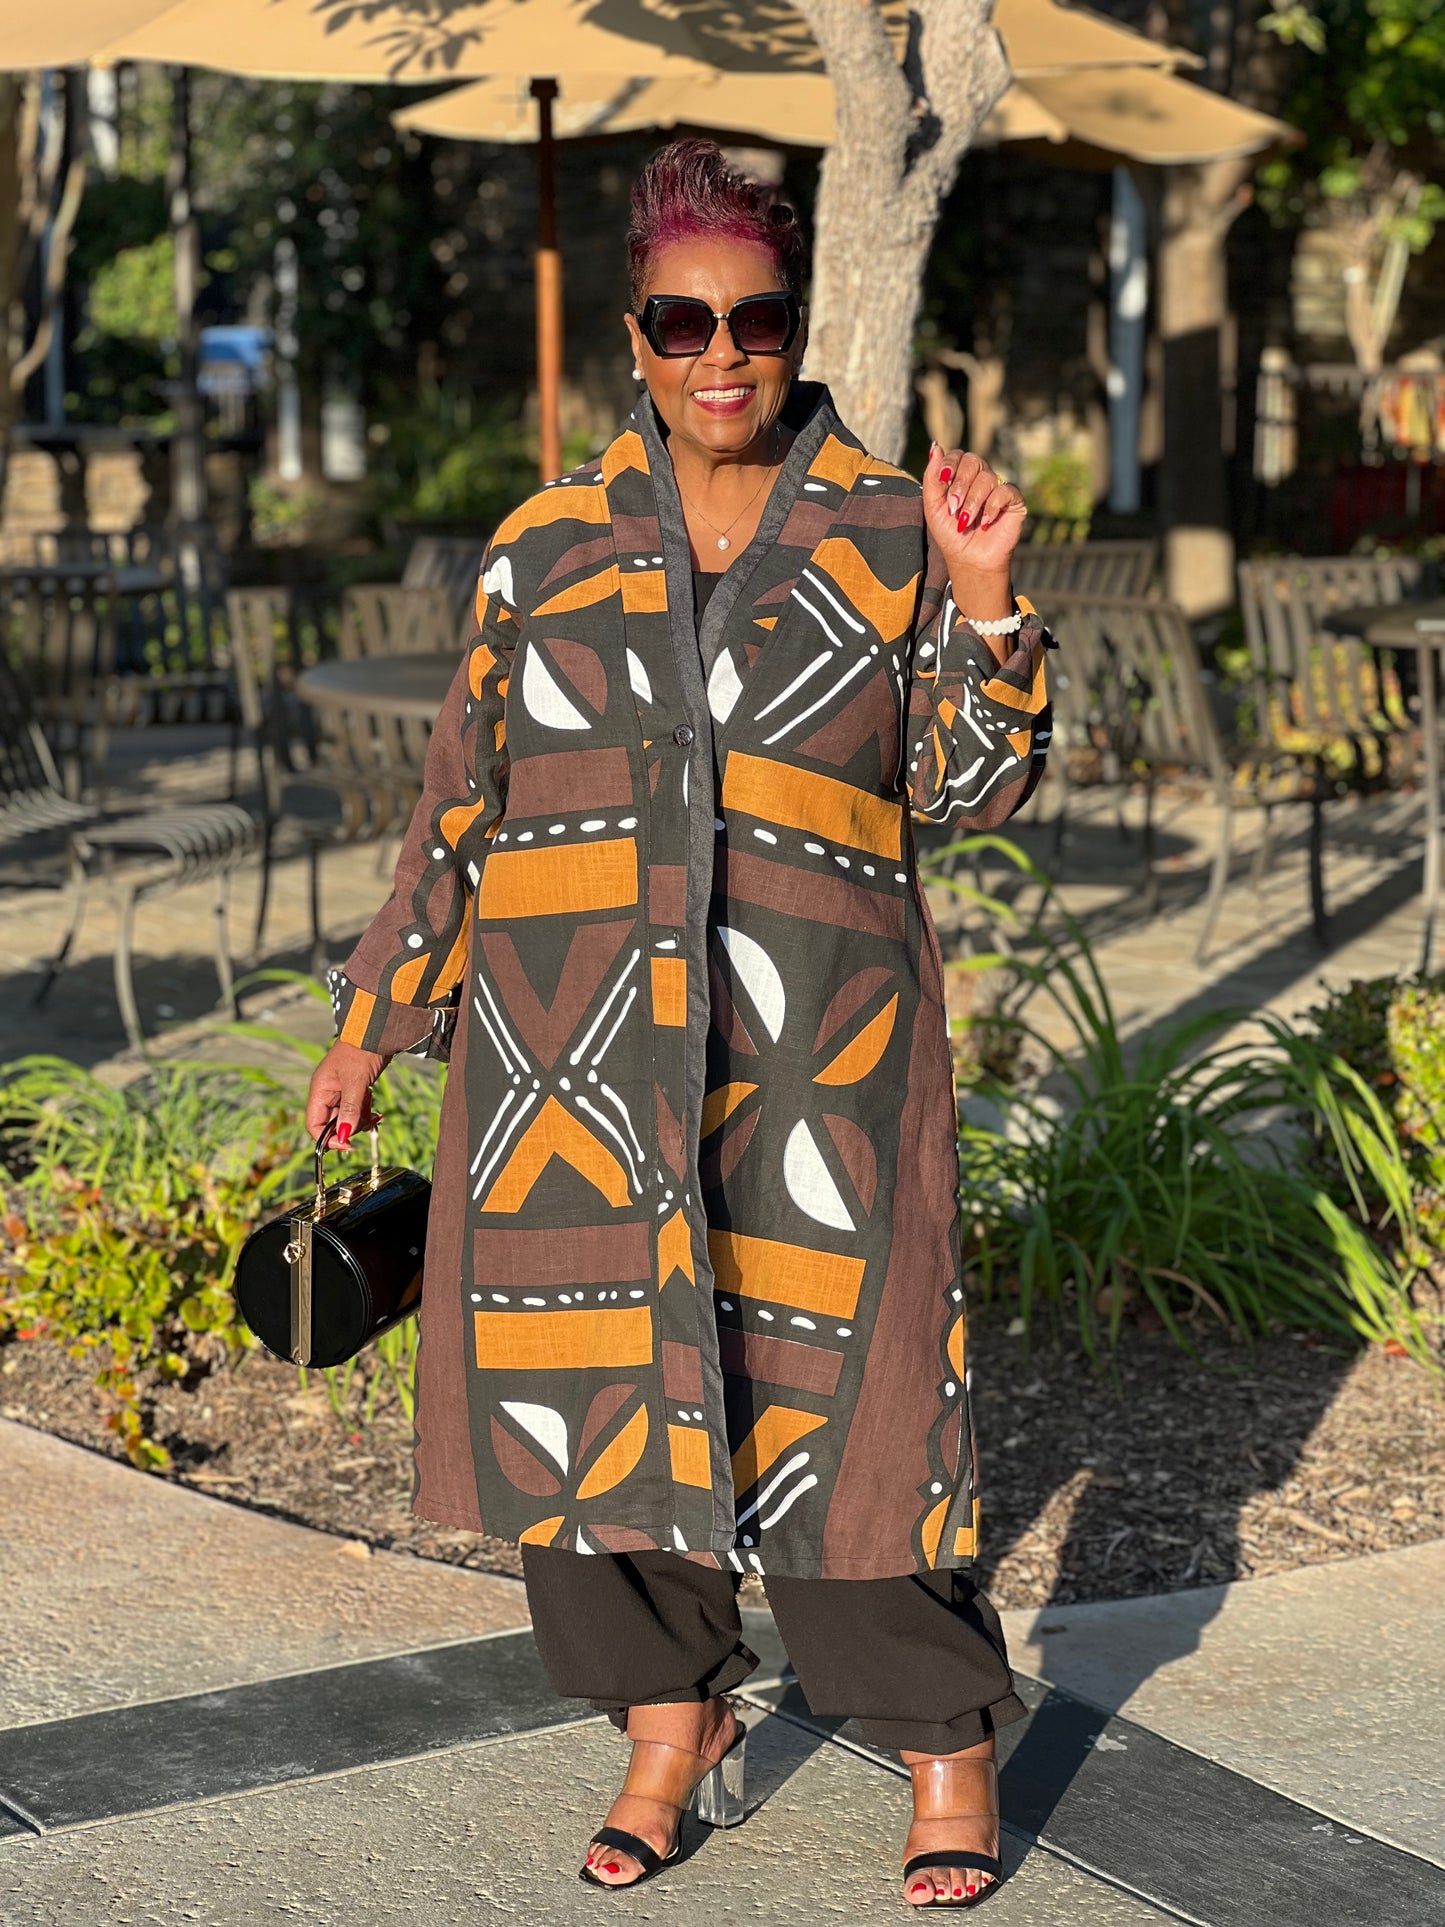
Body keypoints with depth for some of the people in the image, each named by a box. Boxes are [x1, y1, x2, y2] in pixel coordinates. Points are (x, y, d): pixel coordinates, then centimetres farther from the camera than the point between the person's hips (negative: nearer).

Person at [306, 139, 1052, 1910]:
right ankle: (672, 1723, 25)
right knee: (581, 1385, 6)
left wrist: (981, 596, -14)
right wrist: (374, 1023, 15)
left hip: (807, 1051, -2)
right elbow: (463, 800, 14)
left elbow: (974, 788, 1)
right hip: (566, 1053, 3)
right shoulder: (549, 547, 9)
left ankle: (948, 1747, 16)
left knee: (827, 1391, -3)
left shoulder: (888, 535, 5)